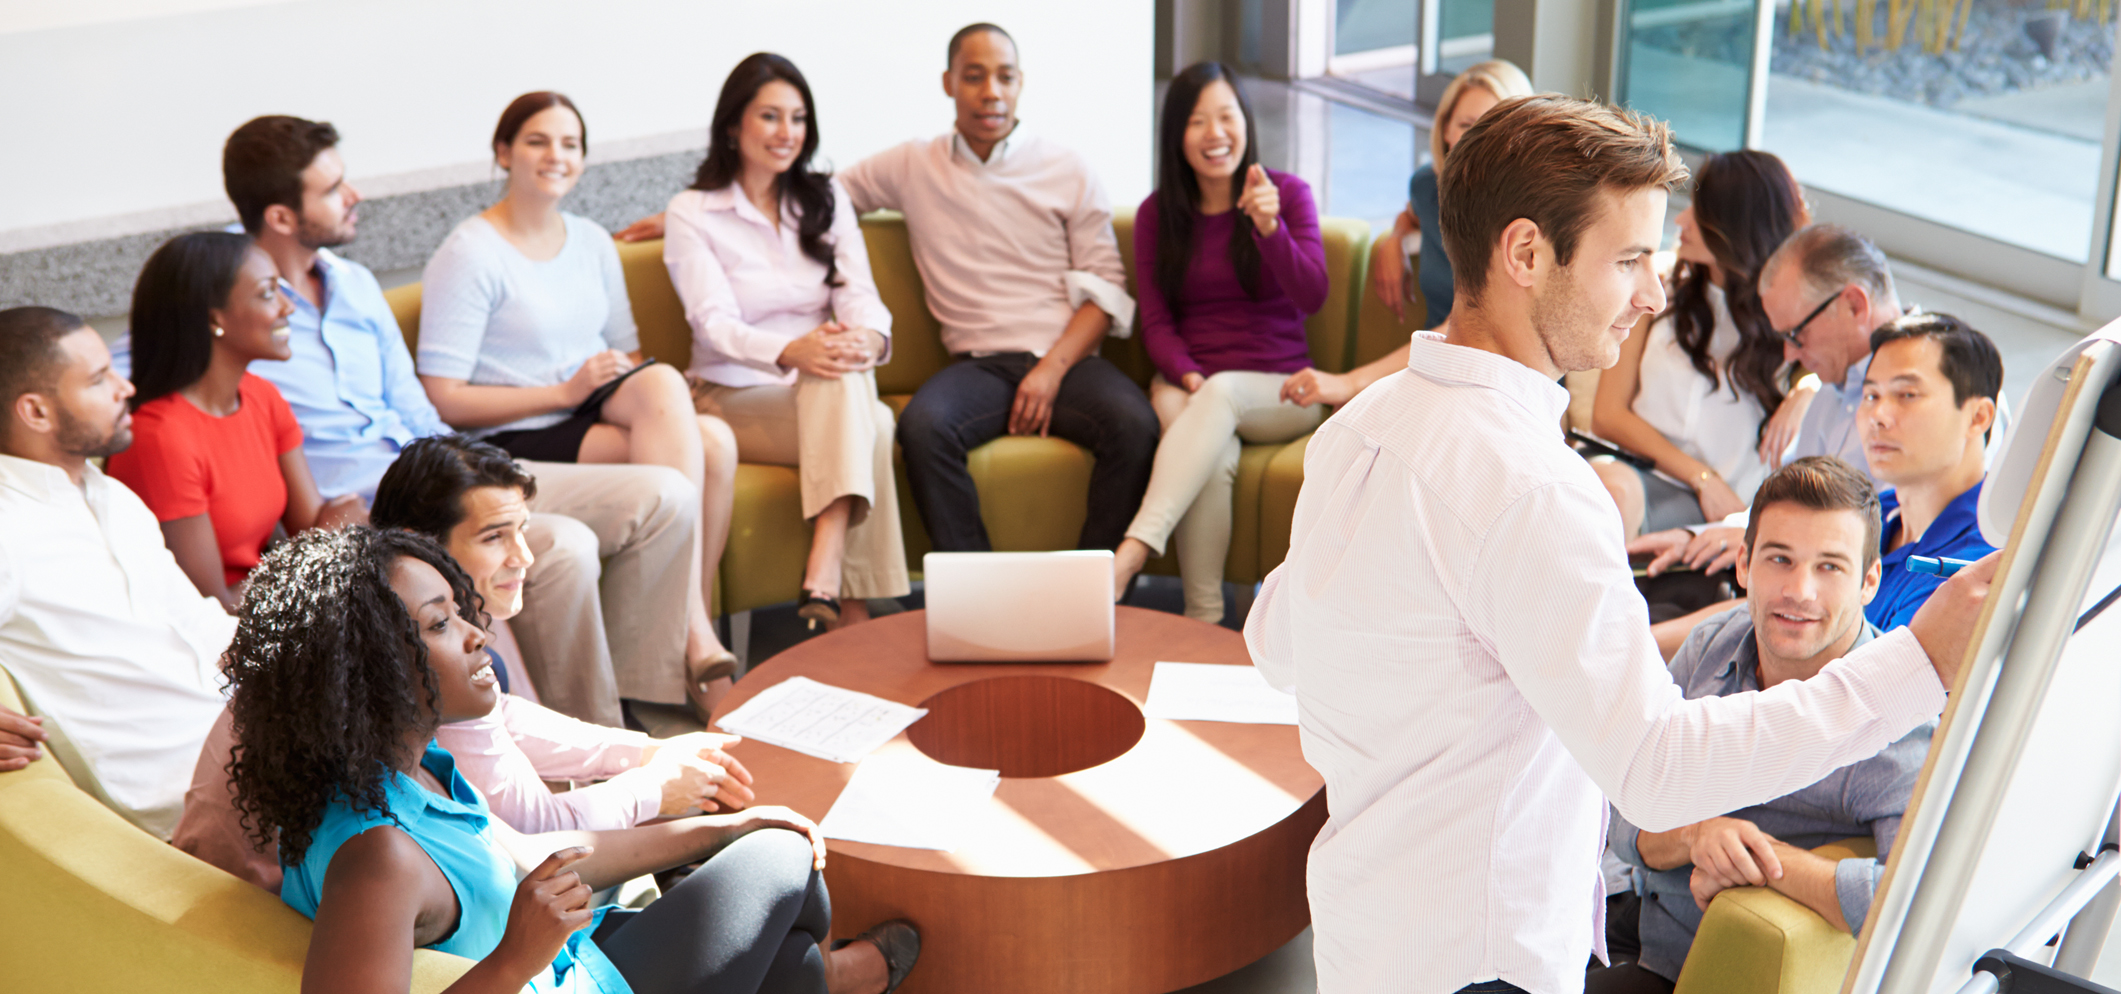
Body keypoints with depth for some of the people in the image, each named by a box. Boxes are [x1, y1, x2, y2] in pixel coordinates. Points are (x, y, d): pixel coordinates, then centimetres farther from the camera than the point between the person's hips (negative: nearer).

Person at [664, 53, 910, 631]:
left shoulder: (826, 199, 13)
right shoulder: (692, 213, 0)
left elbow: (860, 294, -1)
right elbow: (715, 323, -14)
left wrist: (866, 337, -28)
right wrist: (791, 352, -36)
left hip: (825, 393, 3)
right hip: (734, 398, -3)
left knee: (841, 369, -36)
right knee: (871, 423, -33)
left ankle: (824, 577, -47)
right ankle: (851, 607, -39)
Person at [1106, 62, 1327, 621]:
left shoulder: (1288, 193, 3)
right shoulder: (1157, 214, 9)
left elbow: (1312, 297, -11)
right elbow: (1155, 322, 5)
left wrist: (1269, 227, -28)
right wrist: (1188, 376, -16)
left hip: (1279, 391, -1)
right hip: (1187, 383, 1)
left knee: (1223, 392, -37)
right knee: (1214, 459, -34)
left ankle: (1132, 553, -47)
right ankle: (1202, 620, -31)